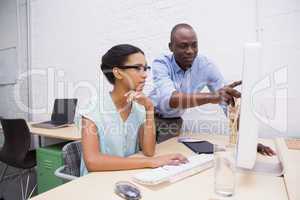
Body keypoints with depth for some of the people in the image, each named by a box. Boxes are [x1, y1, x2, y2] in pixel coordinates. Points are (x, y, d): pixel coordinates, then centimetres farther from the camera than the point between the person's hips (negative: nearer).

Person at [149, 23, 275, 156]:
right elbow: (168, 99, -39)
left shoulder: (205, 65, -14)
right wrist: (212, 97, -51)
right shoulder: (160, 64, -21)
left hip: (175, 123, 2)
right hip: (151, 118, -1)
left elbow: (229, 101, -12)